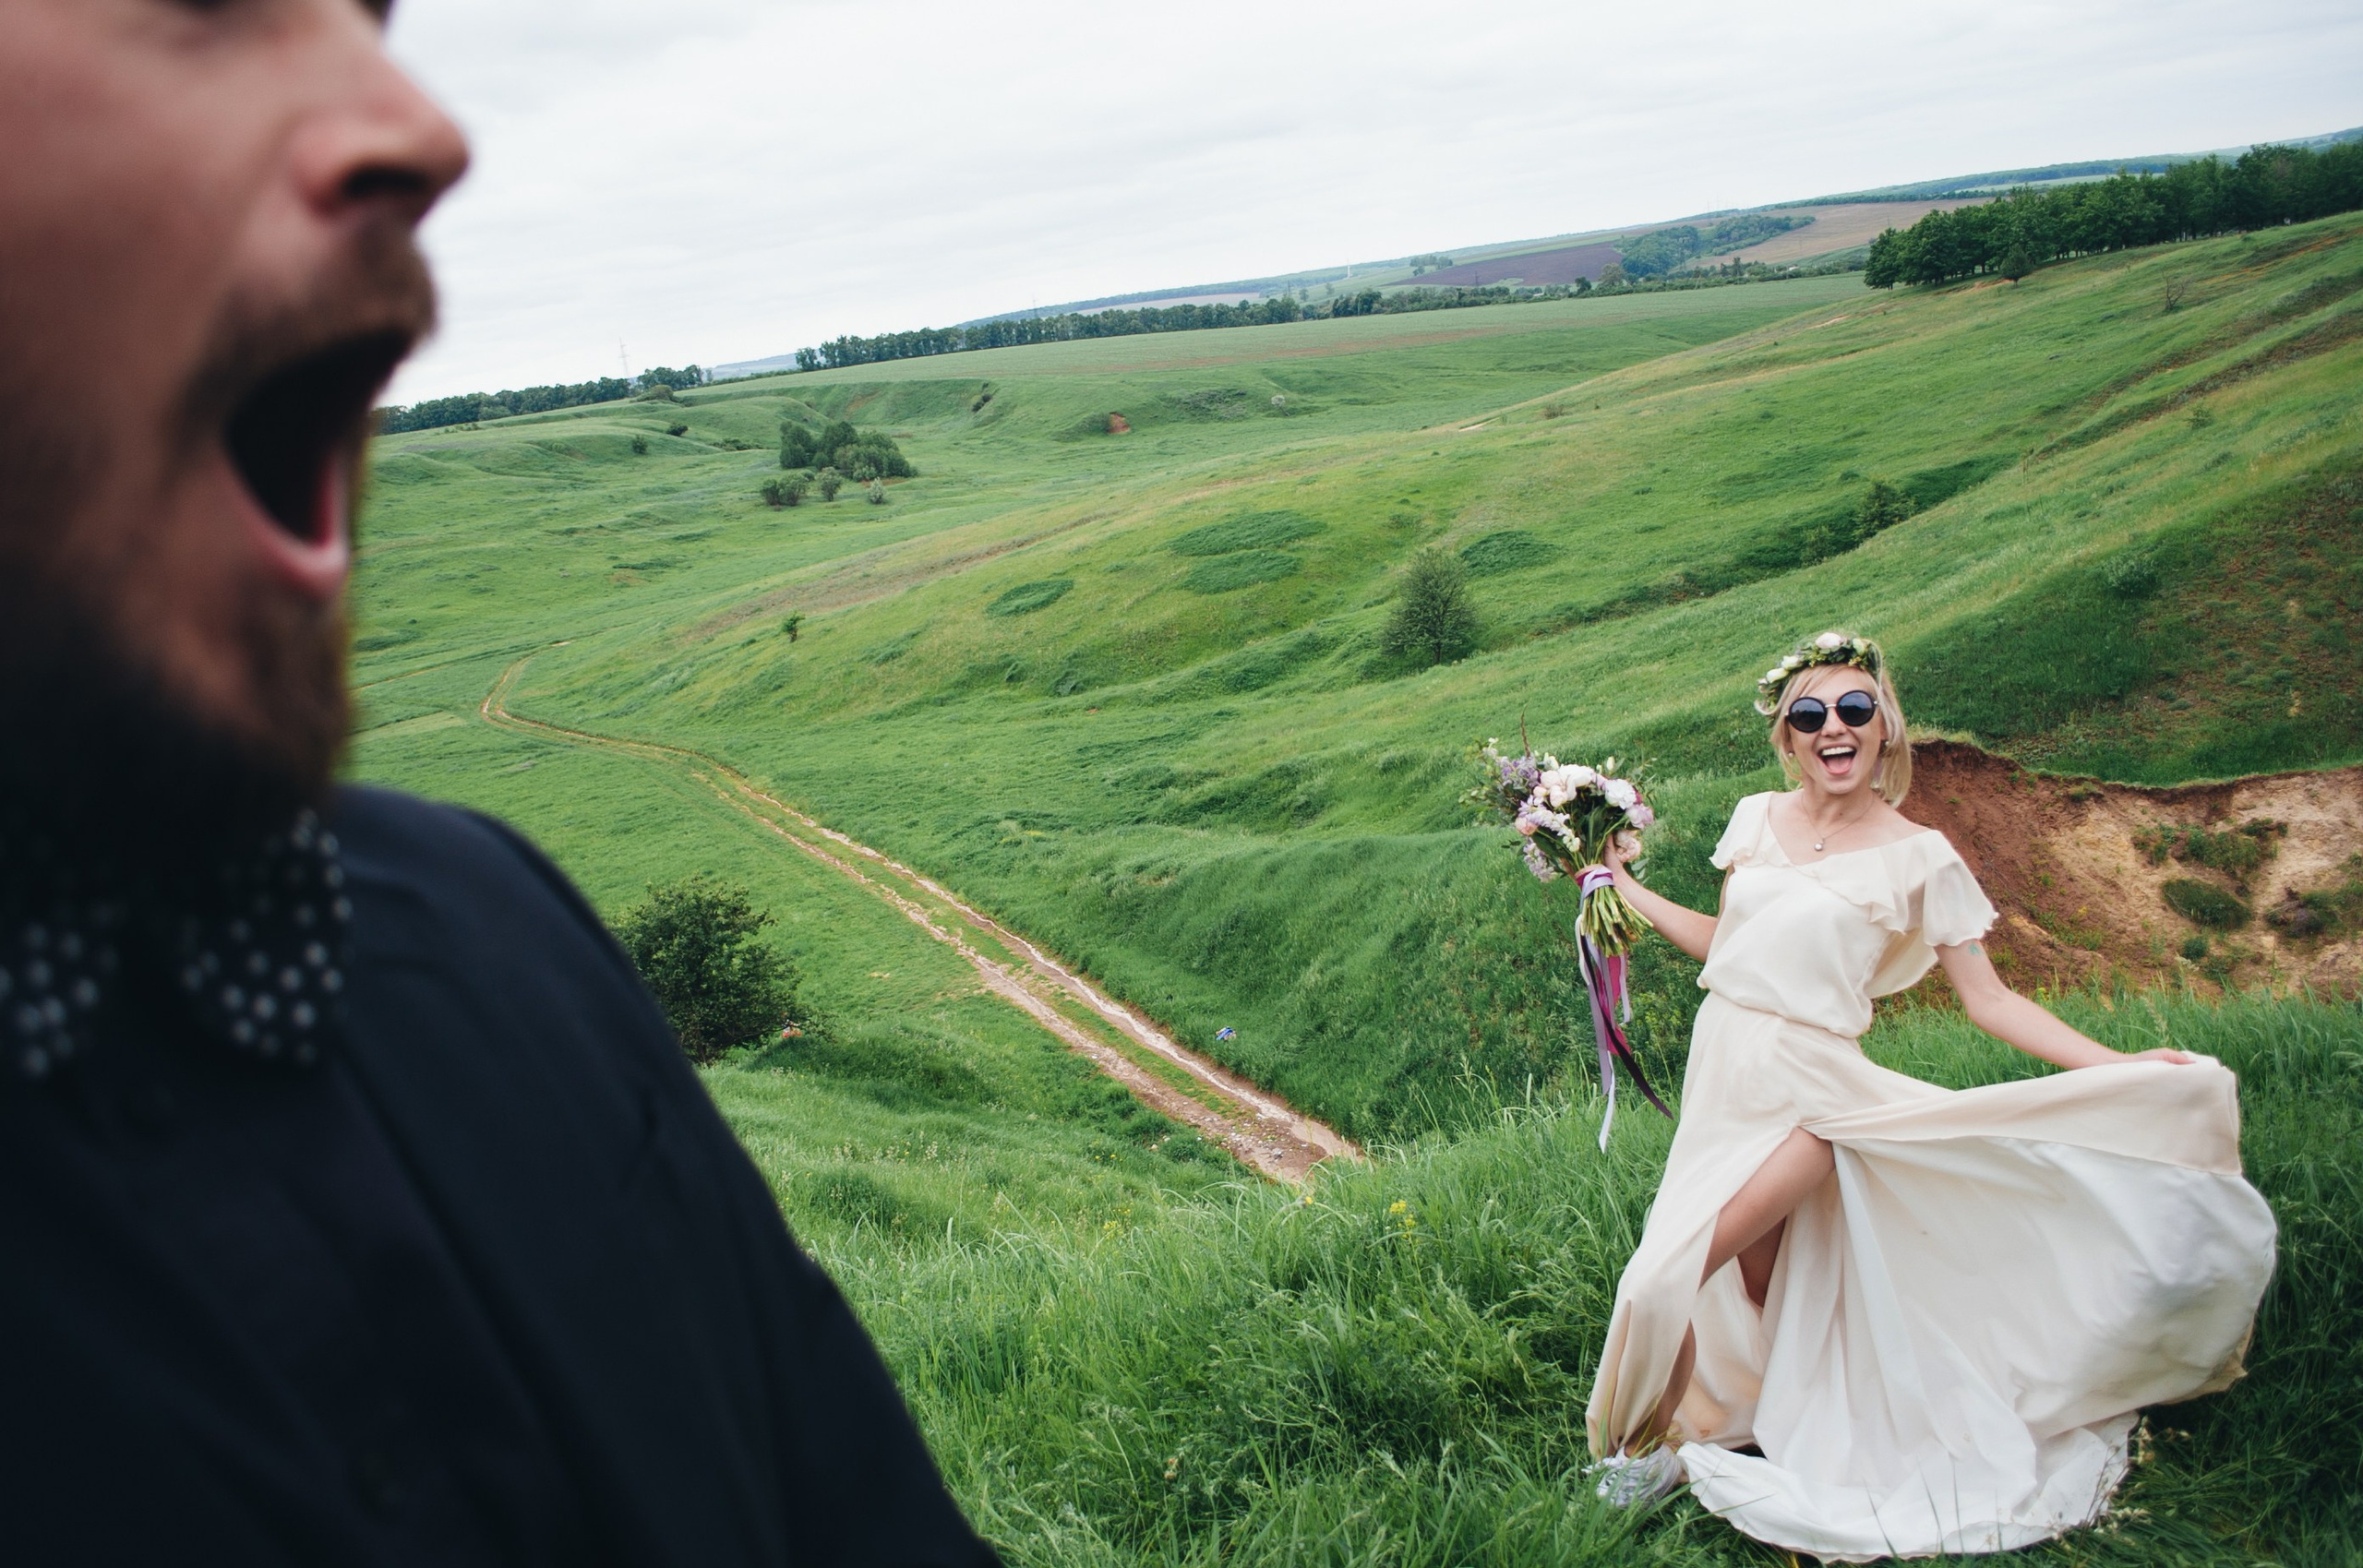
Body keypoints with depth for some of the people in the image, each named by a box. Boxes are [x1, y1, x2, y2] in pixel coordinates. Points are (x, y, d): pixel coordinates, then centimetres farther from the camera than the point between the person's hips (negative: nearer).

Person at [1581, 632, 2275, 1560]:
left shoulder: (1919, 858, -5)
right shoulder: (1757, 820, 7)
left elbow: (1990, 1001, -3)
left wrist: (2122, 1068, -12)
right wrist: (1620, 885, 18)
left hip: (1811, 1085, -4)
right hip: (1724, 1065, 5)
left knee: (1685, 1270, -12)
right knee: (1755, 1274, 9)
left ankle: (1665, 1438, 10)